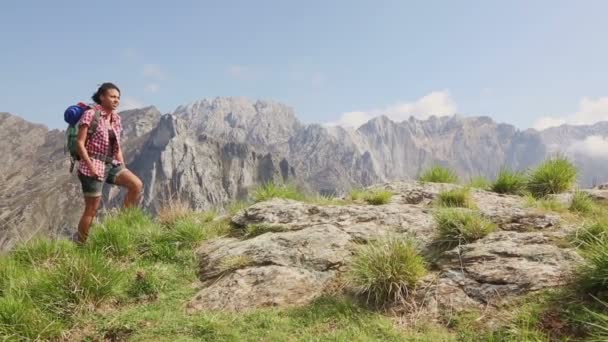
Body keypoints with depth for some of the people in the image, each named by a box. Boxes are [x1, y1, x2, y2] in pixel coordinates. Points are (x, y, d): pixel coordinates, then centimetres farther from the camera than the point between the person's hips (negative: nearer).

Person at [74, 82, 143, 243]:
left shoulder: (116, 118, 10)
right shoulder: (91, 114, -10)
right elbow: (80, 143, -13)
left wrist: (122, 167, 8)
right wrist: (90, 166, -19)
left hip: (111, 164, 6)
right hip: (94, 166, -6)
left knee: (137, 185, -12)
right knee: (92, 209, -1)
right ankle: (79, 243, 15)